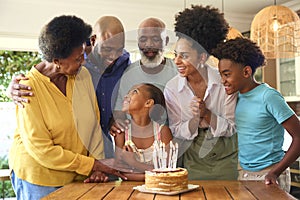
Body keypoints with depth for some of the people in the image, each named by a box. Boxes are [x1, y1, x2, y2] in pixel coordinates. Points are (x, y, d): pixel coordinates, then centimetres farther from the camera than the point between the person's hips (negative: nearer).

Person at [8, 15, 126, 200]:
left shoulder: (83, 74, -4)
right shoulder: (30, 88, -18)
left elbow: (94, 123, 1)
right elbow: (41, 149, -18)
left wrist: (97, 166, -8)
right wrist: (91, 164, -17)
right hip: (38, 178, -4)